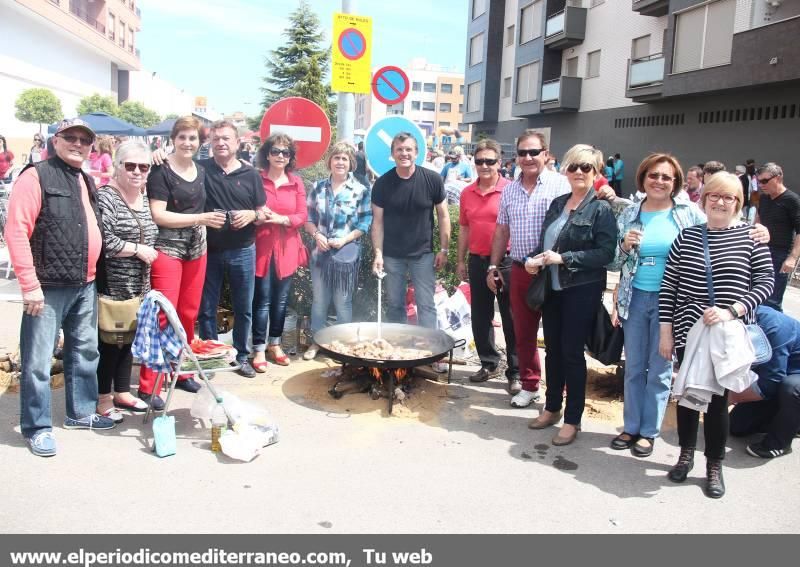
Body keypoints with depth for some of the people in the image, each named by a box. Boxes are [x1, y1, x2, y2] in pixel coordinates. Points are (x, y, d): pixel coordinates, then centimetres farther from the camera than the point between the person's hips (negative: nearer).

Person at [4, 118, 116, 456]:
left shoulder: (87, 182, 15)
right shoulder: (36, 176, -9)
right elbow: (16, 230, -15)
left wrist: (92, 275, 14)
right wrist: (30, 284, -18)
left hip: (85, 286, 8)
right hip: (49, 287, -8)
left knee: (85, 352, 16)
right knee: (38, 361, 0)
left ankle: (81, 412, 30)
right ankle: (37, 427, 12)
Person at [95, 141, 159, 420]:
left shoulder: (145, 199, 12)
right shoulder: (104, 196, -13)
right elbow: (102, 240, -23)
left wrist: (149, 252, 9)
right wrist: (137, 249, -17)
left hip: (138, 286, 8)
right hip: (111, 285, -7)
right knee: (109, 338, 1)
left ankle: (122, 392, 27)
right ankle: (103, 398, 14)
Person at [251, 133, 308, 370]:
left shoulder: (297, 182, 6)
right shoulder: (256, 179, -2)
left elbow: (303, 216, 1)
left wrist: (282, 219, -15)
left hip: (287, 248, 3)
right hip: (262, 246, -3)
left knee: (281, 299, 11)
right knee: (262, 299, -2)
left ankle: (275, 344, 25)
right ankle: (259, 349, 8)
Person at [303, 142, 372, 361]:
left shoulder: (361, 190, -3)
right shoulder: (318, 187, 6)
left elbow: (365, 223, -5)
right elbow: (308, 217, 9)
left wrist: (344, 240, -15)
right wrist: (316, 235, -10)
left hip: (346, 254, -3)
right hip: (321, 252, 3)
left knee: (343, 301, 5)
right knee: (319, 299, 11)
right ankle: (316, 341, 25)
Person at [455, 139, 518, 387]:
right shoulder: (467, 193, 7)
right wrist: (461, 261, 13)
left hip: (505, 261, -5)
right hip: (477, 261, 5)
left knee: (511, 318, 3)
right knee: (480, 316, 13)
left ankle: (515, 371, 13)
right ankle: (489, 364, 28)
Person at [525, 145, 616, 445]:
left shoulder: (601, 209, -9)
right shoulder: (557, 204, 10)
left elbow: (606, 253, -16)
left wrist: (563, 258, -20)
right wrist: (534, 259, -2)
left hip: (581, 290, -6)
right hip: (552, 287, 6)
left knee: (572, 352, 1)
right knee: (552, 349, 14)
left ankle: (572, 420, 15)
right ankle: (552, 408, 31)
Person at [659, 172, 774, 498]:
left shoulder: (750, 236, -1)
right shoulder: (687, 236, 3)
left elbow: (765, 283, -4)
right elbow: (668, 286, 3)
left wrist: (731, 311, -18)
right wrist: (665, 331, 0)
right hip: (688, 332, 2)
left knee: (718, 398, 4)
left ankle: (714, 466, 22)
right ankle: (686, 454, 31)